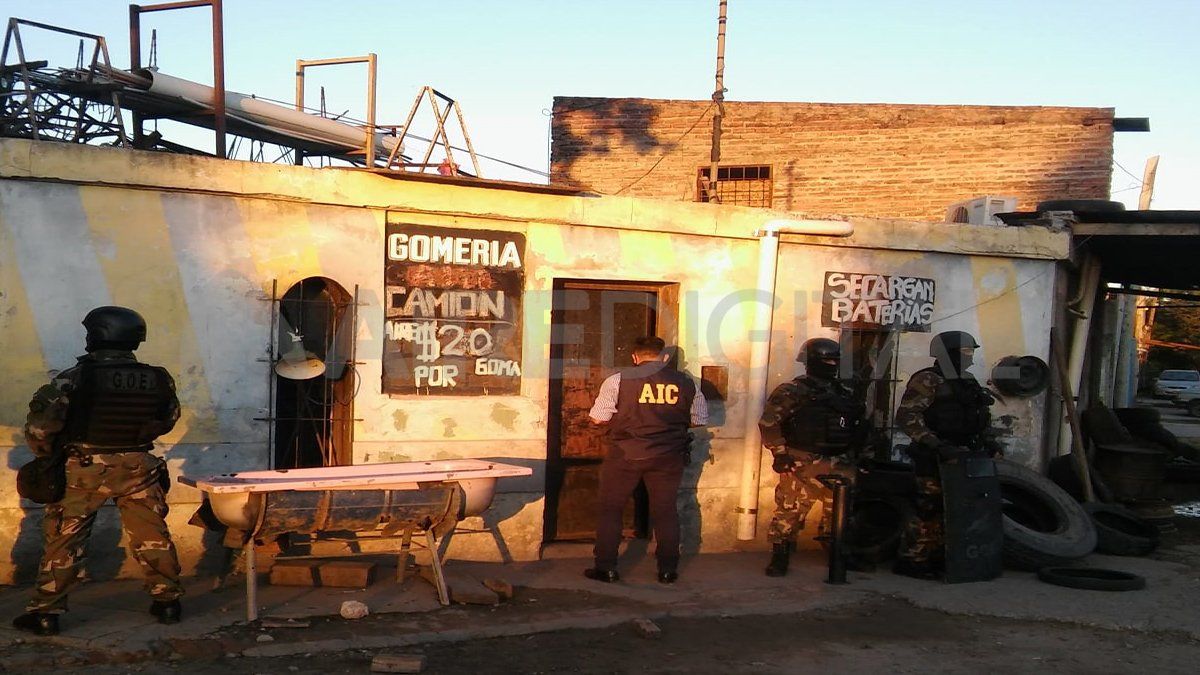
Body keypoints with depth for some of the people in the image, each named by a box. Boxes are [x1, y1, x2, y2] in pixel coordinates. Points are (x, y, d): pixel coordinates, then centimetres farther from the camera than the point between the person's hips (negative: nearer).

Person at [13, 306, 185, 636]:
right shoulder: (158, 379, -7)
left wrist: (47, 452, 5)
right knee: (152, 536, 13)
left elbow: (40, 424, -14)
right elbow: (168, 419, 7)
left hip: (84, 470, -2)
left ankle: (44, 612, 16)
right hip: (138, 468, 2)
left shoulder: (73, 379, -15)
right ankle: (167, 600, 20)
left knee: (64, 539, 10)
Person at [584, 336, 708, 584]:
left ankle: (606, 568, 13)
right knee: (665, 511, 15)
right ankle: (668, 569, 21)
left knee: (610, 509, 11)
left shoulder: (618, 380, -8)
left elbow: (598, 418, -5)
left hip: (625, 455, -2)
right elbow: (699, 420, 9)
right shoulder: (687, 384, 0)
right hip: (668, 457, 2)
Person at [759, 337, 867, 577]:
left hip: (839, 465, 6)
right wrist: (781, 454, -13)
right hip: (803, 465, -6)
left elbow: (860, 425, 27)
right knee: (790, 510, -8)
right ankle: (779, 556, 2)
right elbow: (768, 423, -10)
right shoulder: (792, 392, -4)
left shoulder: (845, 393, 16)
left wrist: (854, 452, 17)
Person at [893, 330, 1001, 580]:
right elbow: (906, 417, -21)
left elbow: (982, 418, 28)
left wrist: (989, 440, 12)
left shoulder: (968, 383, 17)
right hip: (933, 460, -8)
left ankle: (938, 556, 21)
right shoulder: (927, 381, -11)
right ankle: (910, 560, -1)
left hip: (960, 456, 9)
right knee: (929, 508, -8)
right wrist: (937, 445, -26)